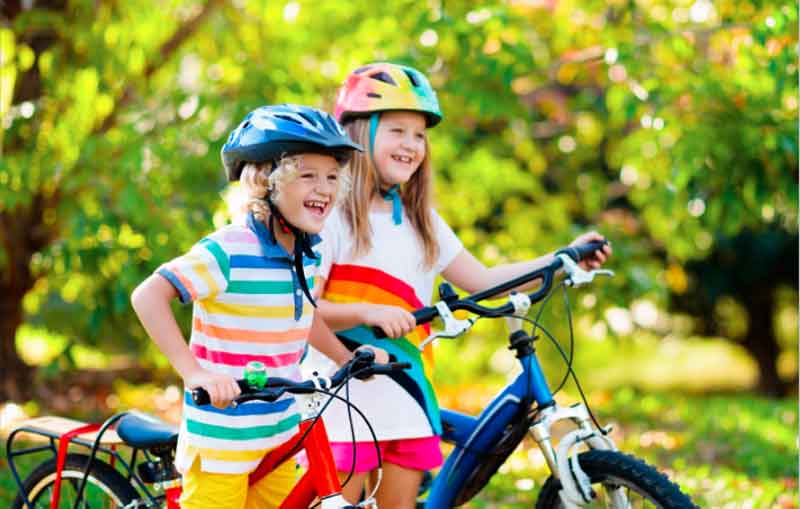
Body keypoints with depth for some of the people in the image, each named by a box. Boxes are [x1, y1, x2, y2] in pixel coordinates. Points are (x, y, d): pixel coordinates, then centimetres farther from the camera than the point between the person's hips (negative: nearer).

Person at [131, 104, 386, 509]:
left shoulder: (309, 251, 5)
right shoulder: (228, 251, -20)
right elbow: (148, 296, -26)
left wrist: (347, 358, 17)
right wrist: (193, 372, -33)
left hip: (279, 433, 8)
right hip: (221, 436, -8)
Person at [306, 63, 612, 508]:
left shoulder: (421, 221, 14)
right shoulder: (333, 217, -7)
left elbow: (481, 280, 12)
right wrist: (368, 312, -29)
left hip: (408, 404, 6)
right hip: (347, 401, -6)